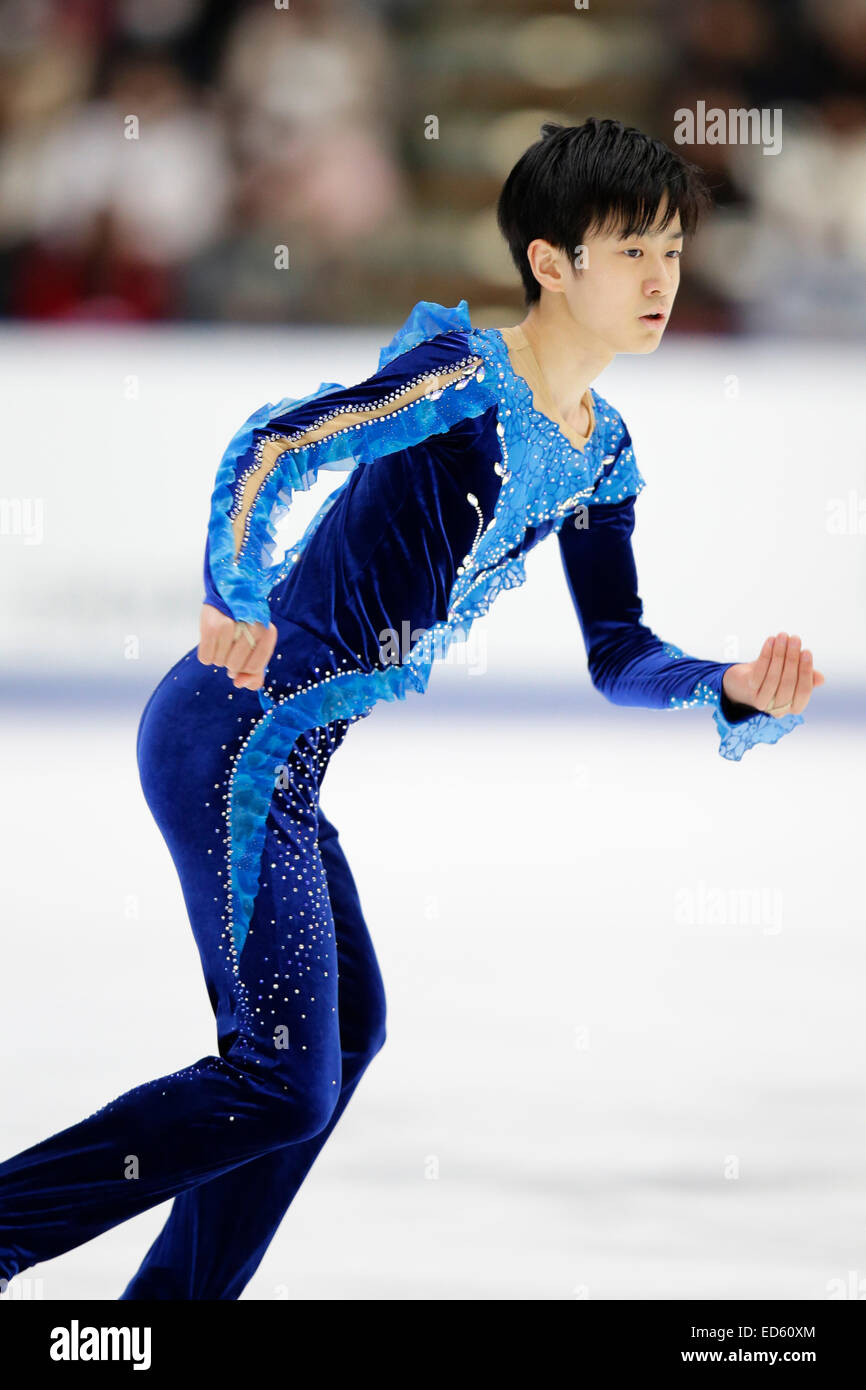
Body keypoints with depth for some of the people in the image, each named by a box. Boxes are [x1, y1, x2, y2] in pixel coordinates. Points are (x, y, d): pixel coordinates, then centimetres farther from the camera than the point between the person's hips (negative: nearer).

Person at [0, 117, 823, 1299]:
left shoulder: (600, 456, 11)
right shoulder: (465, 380, -16)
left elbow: (619, 656, 14)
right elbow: (273, 443, -29)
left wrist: (736, 691, -6)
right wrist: (237, 604, -45)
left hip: (285, 762, 10)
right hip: (235, 744, -10)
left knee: (346, 1032, 19)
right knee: (284, 1087, -10)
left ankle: (176, 1299, 27)